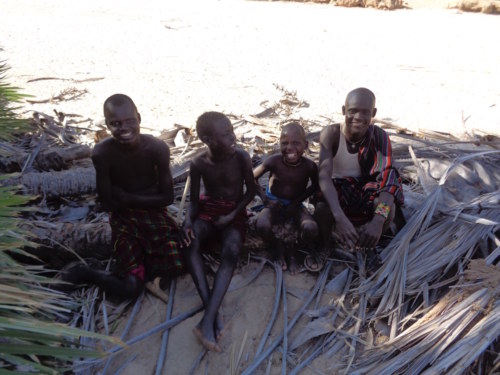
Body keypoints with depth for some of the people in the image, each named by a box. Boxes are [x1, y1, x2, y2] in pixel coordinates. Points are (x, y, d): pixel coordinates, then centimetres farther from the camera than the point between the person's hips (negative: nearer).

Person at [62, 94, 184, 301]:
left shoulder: (158, 148, -17)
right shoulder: (102, 153, -20)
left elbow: (167, 197, -11)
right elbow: (107, 204, -11)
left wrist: (125, 197, -15)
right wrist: (145, 199, -12)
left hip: (154, 213, 2)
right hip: (123, 218, -2)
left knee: (176, 266, -14)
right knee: (131, 288, -10)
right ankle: (88, 273, 14)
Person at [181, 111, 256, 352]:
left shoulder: (241, 157, -12)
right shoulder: (198, 164, -8)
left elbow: (251, 191, -1)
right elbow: (194, 200, 0)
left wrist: (232, 215, -14)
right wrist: (188, 222, -21)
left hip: (234, 213, -1)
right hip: (207, 212, 1)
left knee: (231, 252, -34)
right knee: (190, 243, -33)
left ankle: (207, 320, -41)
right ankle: (212, 311, -36)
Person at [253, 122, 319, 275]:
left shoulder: (309, 166, -17)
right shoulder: (273, 162, -19)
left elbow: (315, 186, 3)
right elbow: (252, 177, -3)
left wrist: (298, 201, -10)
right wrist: (265, 199, -10)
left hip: (295, 206, 1)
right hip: (274, 204, -1)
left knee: (311, 229, -29)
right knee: (262, 226, -33)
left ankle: (291, 248, 4)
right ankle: (278, 247, 0)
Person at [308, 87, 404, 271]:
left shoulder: (379, 136, -17)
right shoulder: (331, 133, -20)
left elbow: (388, 178, -28)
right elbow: (324, 176, -31)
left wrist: (378, 220, -46)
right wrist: (340, 218, -47)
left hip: (367, 192, 1)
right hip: (337, 191, -1)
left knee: (387, 208, -31)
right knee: (322, 209, -34)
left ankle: (369, 246, 4)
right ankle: (324, 245, 3)